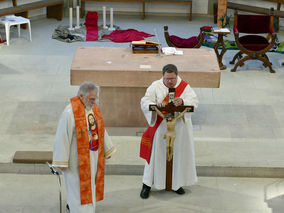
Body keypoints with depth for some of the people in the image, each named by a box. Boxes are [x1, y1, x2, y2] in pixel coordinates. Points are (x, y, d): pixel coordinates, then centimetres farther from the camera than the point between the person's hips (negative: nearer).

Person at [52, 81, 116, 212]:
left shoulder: (94, 108, 2)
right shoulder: (70, 112, -21)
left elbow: (101, 129, 13)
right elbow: (62, 137, -19)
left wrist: (107, 149, 19)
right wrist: (62, 161, -19)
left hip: (93, 156, 7)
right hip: (78, 158, -7)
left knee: (90, 184, 19)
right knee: (79, 188, 2)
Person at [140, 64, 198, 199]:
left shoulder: (184, 86, 0)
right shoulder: (155, 86, -3)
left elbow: (194, 101, -10)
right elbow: (144, 103, -9)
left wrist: (182, 101, -31)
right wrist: (156, 105, -30)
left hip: (180, 127, 2)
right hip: (160, 127, -1)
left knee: (179, 154, 9)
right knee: (156, 154, 2)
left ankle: (177, 183, 25)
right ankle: (147, 184, 12)